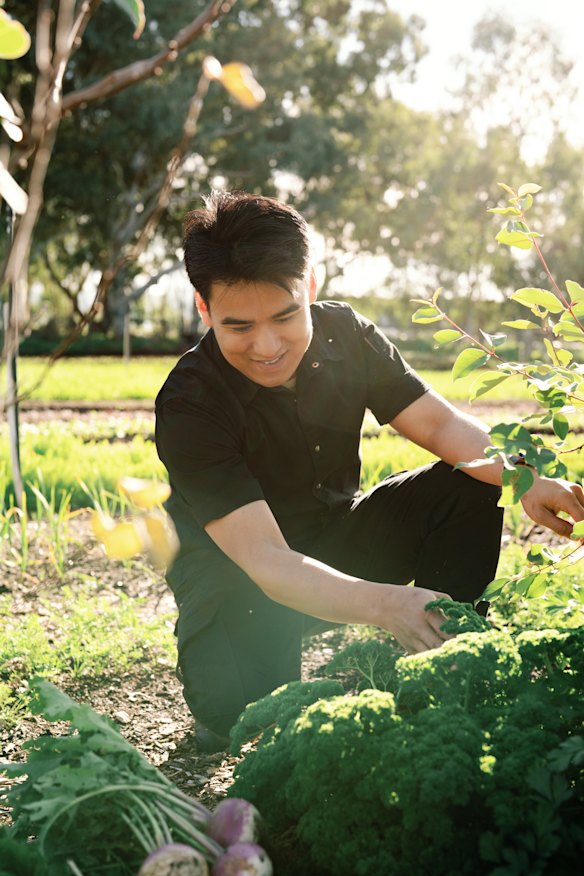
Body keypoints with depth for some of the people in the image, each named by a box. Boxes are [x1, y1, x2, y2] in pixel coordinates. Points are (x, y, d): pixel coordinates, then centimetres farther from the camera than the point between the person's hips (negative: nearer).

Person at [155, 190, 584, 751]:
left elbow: (441, 423, -10)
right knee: (238, 706, -34)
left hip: (337, 542, 5)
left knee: (471, 488, -14)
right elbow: (264, 559, -37)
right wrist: (385, 604, -53)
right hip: (242, 580, -5)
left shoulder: (342, 334, -11)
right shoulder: (189, 406, -28)